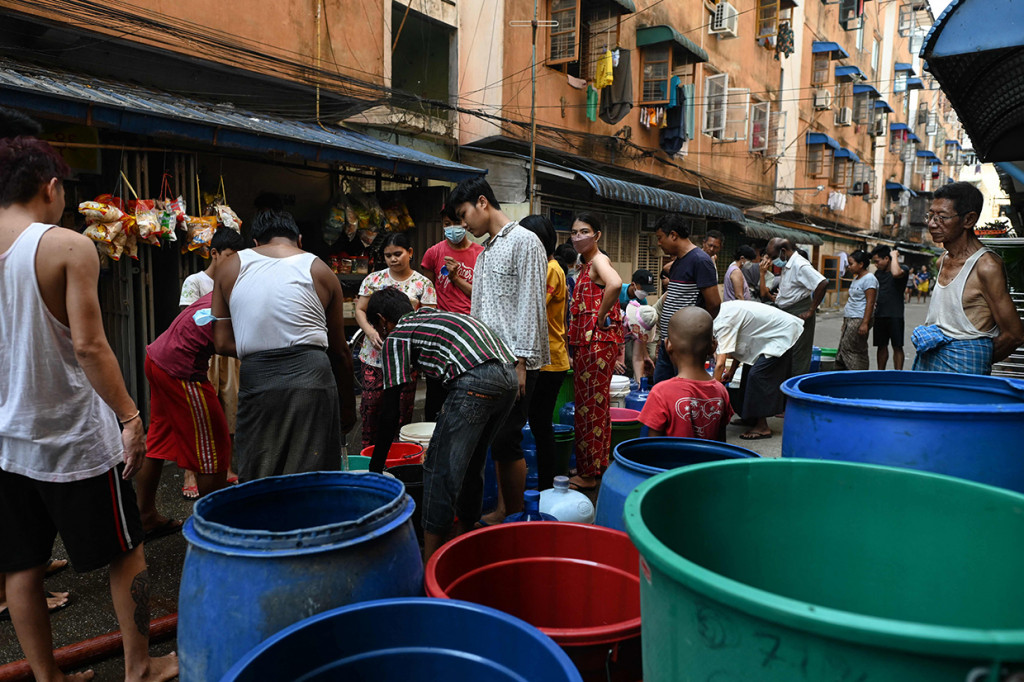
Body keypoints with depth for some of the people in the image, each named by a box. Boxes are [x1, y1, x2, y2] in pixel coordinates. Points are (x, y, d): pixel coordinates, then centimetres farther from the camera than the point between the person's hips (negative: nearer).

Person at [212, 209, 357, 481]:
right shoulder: (319, 270, 10)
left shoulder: (230, 266, 13)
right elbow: (339, 351, 11)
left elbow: (223, 343, 6)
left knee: (257, 484, 12)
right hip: (311, 376, -1)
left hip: (255, 380, 1)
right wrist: (348, 405, 22)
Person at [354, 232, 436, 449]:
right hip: (374, 354, 1)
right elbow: (360, 310, 9)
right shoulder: (373, 279, 9)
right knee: (370, 404, 0)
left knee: (402, 407, 2)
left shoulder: (423, 284, 4)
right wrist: (370, 331, -9)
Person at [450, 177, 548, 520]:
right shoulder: (486, 250, 20)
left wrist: (520, 363, -18)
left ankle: (517, 518, 7)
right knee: (497, 439, 11)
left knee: (506, 440, -5)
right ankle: (505, 509, 22)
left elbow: (530, 306, -13)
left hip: (514, 362, -8)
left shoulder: (524, 241, -6)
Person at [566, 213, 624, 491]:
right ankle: (598, 463, 28)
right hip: (585, 341, 10)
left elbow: (615, 284, -33)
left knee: (590, 405, -3)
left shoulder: (599, 260, -11)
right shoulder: (585, 264, 17)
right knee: (593, 403, 16)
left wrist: (600, 319, -23)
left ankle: (588, 474, 6)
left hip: (597, 340, -10)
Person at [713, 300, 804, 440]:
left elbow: (720, 363, -28)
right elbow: (739, 344, 14)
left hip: (784, 334, -10)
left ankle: (763, 428, -7)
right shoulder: (724, 311, 3)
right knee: (750, 372, 13)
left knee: (758, 375, -13)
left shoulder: (723, 322, -26)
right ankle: (751, 418, 23)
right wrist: (731, 371, 16)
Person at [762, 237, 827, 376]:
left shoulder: (800, 265, -18)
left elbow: (823, 283, -28)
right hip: (787, 314, 10)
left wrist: (811, 311, -23)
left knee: (798, 359, -5)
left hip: (799, 315, -10)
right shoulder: (787, 265, 13)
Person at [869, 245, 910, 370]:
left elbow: (896, 273, -33)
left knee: (897, 347, -2)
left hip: (895, 315, -6)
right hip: (879, 315, 6)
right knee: (881, 346, 11)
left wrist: (894, 256, -17)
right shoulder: (878, 272, 11)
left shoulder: (903, 268, -7)